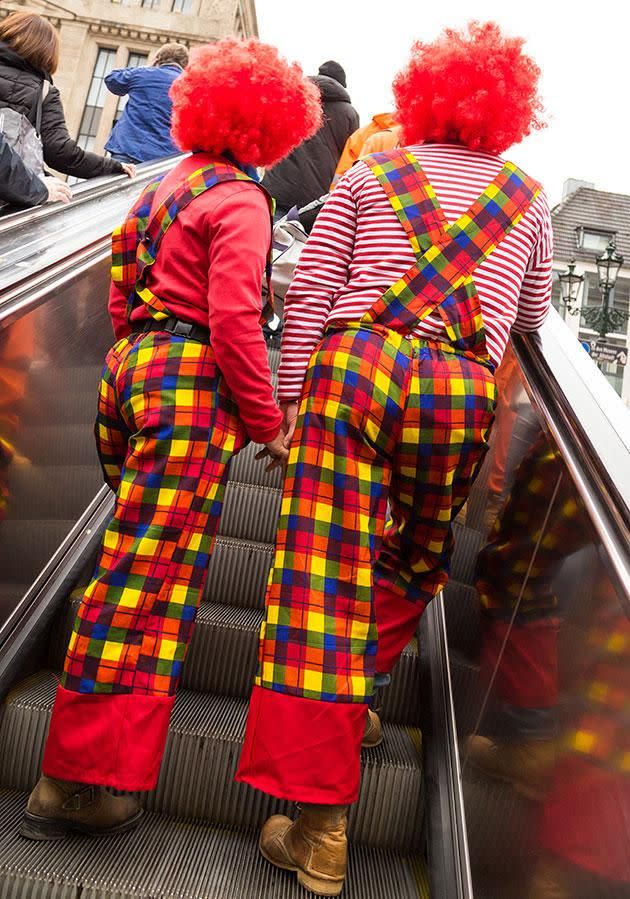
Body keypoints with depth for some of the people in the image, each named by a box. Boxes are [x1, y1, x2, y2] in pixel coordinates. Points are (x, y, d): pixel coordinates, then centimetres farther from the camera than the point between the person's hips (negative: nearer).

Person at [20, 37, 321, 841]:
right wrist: (267, 423, -8)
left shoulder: (163, 186, 21)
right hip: (189, 385, -9)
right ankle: (78, 781, 1)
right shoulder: (238, 198, -5)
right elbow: (234, 319, -15)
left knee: (137, 557, 20)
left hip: (130, 368, 9)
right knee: (150, 575, -6)